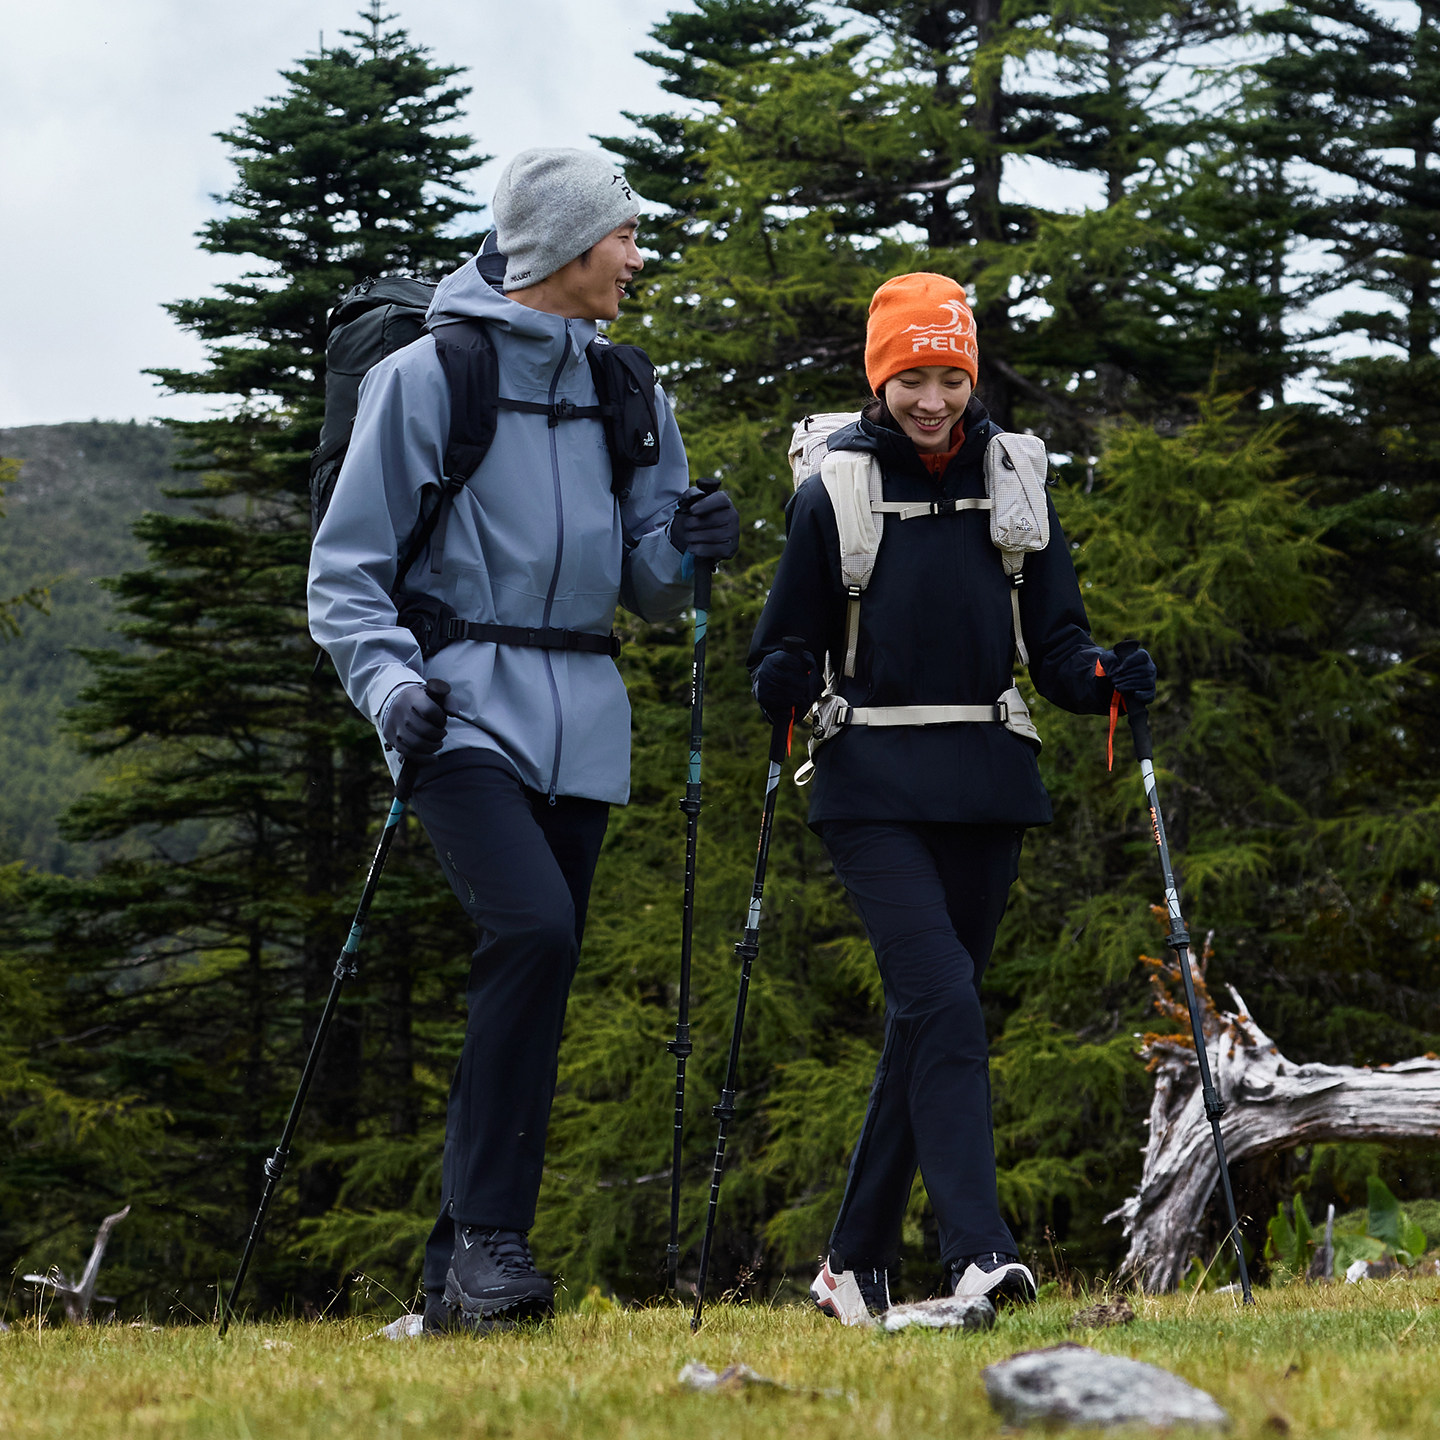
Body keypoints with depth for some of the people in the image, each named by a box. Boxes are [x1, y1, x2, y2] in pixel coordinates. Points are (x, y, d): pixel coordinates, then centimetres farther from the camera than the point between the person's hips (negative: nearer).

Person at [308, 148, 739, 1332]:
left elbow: (648, 590, 18)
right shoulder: (429, 378, -1)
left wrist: (687, 552, -4)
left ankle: (461, 1269, 12)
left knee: (536, 993, 4)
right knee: (531, 929, -25)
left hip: (580, 722, 6)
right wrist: (388, 681, -17)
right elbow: (347, 569, -1)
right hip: (466, 708, -6)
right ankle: (488, 1238, -21)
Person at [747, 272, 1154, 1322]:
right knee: (941, 1000, -19)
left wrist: (1105, 679, -11)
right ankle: (978, 1253, -25)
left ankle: (858, 1262, 18)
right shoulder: (835, 490, 3)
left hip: (987, 786, 4)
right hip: (875, 786, -3)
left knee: (932, 1018, 7)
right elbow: (787, 646, 6)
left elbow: (1054, 643, 10)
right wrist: (789, 688, -16)